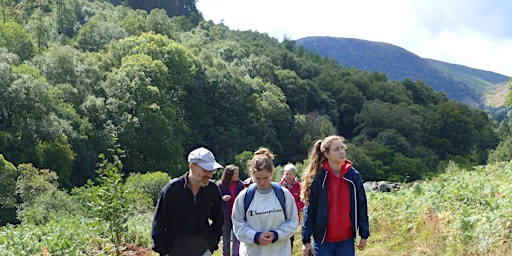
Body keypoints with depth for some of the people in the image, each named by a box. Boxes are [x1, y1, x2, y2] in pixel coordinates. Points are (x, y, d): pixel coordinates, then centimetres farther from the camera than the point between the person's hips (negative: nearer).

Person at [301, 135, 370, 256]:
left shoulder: (353, 176, -2)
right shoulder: (317, 178, -8)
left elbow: (362, 206, 4)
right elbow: (310, 210, -5)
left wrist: (364, 235, 5)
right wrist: (306, 240, -5)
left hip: (347, 240, 2)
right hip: (323, 241, -2)